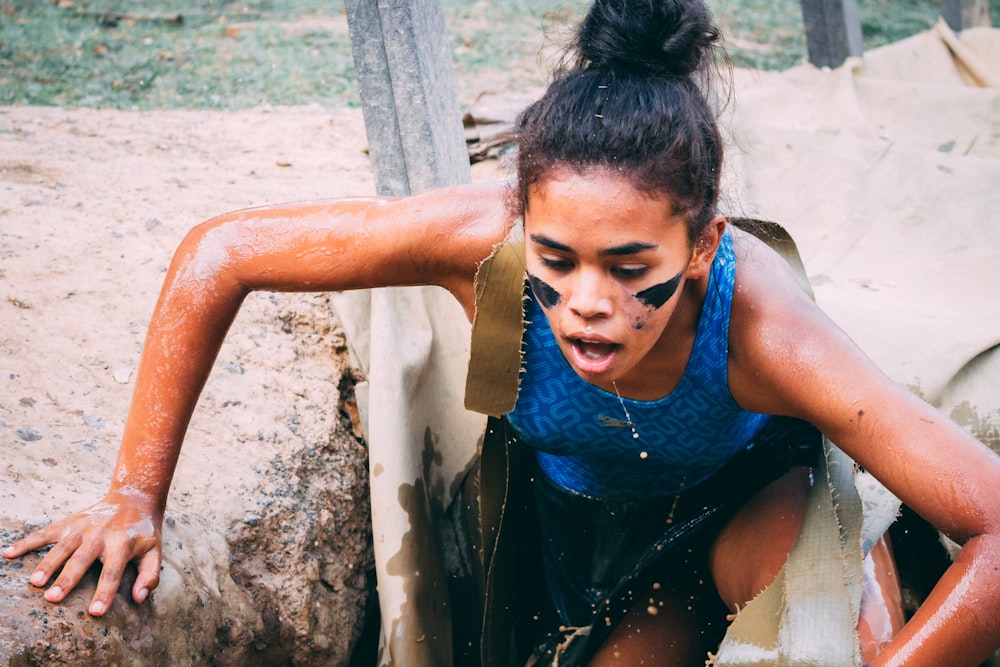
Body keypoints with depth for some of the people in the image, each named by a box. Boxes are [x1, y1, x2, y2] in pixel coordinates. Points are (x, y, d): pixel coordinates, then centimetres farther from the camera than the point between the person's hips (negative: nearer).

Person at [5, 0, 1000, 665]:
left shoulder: (759, 325, -42)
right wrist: (136, 495, -24)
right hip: (587, 519, 2)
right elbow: (220, 255, -27)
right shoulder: (485, 237, -38)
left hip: (752, 496, -2)